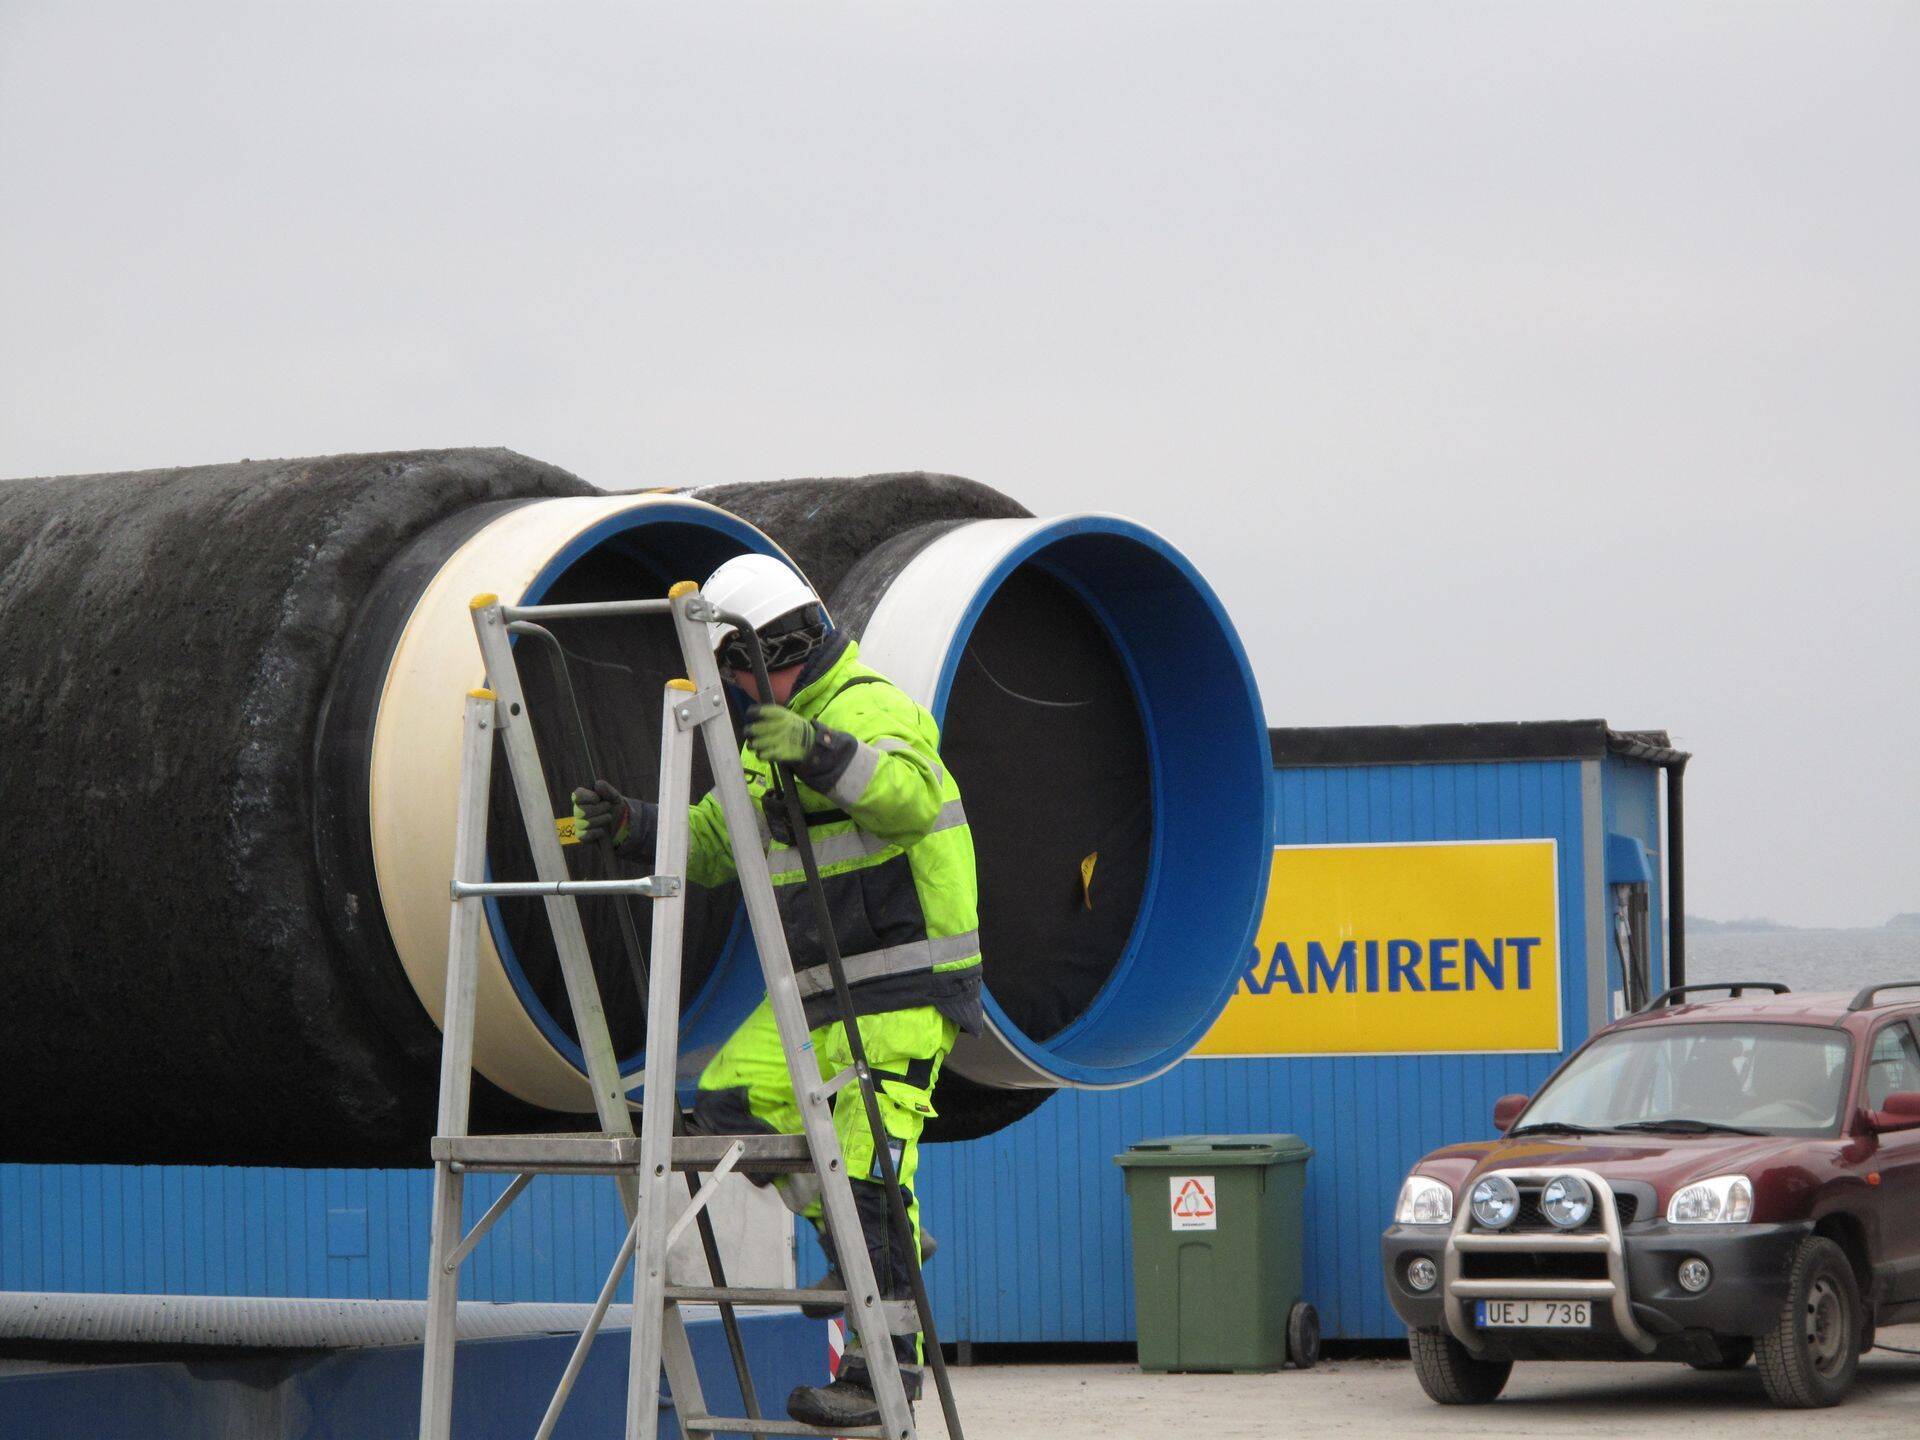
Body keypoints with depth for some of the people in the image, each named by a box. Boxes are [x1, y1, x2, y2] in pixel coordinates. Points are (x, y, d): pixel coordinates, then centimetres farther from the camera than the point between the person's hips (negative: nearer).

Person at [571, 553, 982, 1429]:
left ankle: (886, 1365, -7)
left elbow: (913, 794, -33)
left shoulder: (871, 711, -12)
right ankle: (865, 1242, 12)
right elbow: (710, 843, 25)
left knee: (867, 1167, -13)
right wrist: (630, 826, 8)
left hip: (899, 989, -10)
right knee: (730, 1099, 0)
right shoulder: (774, 738, 20)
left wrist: (820, 754, -46)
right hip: (818, 990, 10)